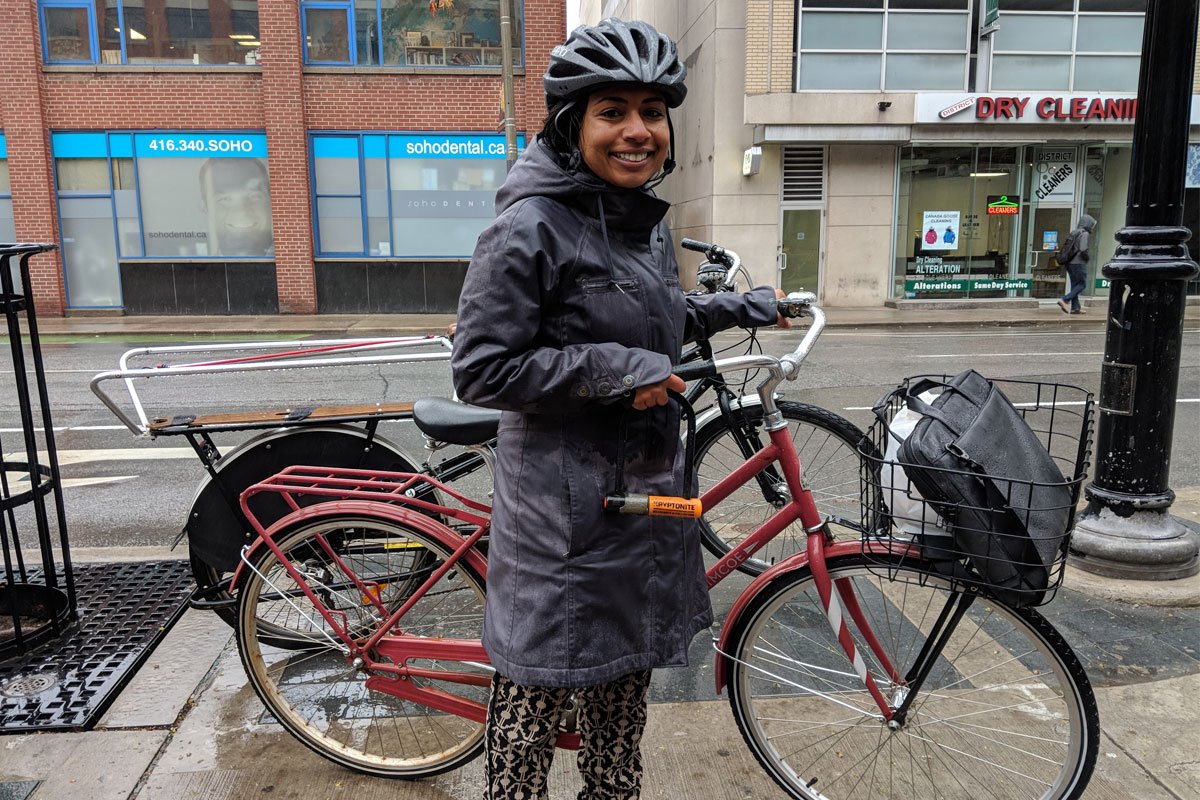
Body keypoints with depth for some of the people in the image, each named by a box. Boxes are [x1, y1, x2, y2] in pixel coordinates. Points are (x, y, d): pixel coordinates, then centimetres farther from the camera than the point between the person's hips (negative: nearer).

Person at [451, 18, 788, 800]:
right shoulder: (530, 227, -18)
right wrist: (615, 370, -22)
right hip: (565, 494, -8)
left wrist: (744, 308, 20)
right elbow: (482, 369, -20)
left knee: (629, 662, 22)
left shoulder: (648, 220, 9)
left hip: (645, 479, 8)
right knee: (542, 681, 7)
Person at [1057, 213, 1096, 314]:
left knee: (1074, 285, 10)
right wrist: (1088, 257, -2)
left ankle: (1075, 307, 10)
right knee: (1082, 284, -1)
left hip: (1069, 263, 8)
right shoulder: (1084, 234, -11)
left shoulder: (1073, 233, 14)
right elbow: (1083, 250, -20)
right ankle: (1065, 300, -13)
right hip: (1079, 263, -8)